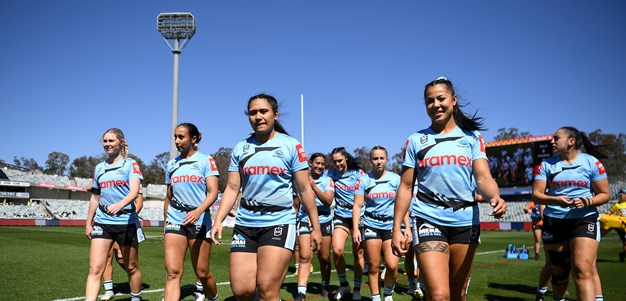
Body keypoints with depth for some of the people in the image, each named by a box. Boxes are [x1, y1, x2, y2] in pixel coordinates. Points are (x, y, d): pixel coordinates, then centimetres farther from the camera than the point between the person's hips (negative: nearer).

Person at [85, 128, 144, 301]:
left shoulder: (130, 164, -3)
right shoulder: (99, 168, 13)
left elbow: (134, 191, -18)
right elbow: (95, 197, 21)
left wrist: (119, 204, -37)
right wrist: (88, 222, 17)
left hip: (126, 222, -4)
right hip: (102, 222, 4)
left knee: (132, 267, 9)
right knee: (95, 268, -9)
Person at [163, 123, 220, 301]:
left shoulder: (206, 160, 0)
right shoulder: (171, 165, 12)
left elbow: (213, 192, -10)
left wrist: (198, 211, -28)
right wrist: (165, 227, 18)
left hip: (200, 222, -3)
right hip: (175, 222, 3)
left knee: (202, 273, 6)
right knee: (172, 272, -11)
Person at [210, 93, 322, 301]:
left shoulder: (291, 145, 0)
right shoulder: (240, 148, 9)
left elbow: (304, 189, 1)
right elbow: (232, 188, 9)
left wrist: (315, 227, 0)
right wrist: (218, 220, -3)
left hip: (279, 223, -3)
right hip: (245, 224, 4)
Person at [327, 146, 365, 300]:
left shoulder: (358, 173, -4)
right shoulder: (332, 174, 2)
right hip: (341, 217, 1)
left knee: (358, 253, 2)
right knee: (337, 250, -17)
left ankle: (357, 289, 19)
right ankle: (343, 284, 8)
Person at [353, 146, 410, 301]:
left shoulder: (395, 179, 2)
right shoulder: (364, 180, 1)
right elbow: (357, 206, -1)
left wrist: (407, 227, -1)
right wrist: (355, 228, -9)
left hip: (391, 226, 0)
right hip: (371, 226, 0)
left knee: (392, 265, -10)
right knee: (373, 266, 3)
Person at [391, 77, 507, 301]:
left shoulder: (472, 137, 7)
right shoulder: (415, 140, 5)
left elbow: (483, 177, -3)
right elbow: (405, 187, 5)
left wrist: (495, 197, -26)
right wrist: (396, 228, -1)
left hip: (466, 221, 2)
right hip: (429, 220, -2)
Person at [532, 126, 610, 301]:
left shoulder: (591, 162, 1)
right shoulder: (546, 165, 6)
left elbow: (604, 194, 3)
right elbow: (536, 195, 0)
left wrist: (587, 201, -17)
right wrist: (556, 200, -20)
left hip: (584, 220, -2)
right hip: (554, 222, 3)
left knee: (582, 270, -18)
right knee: (559, 271, 12)